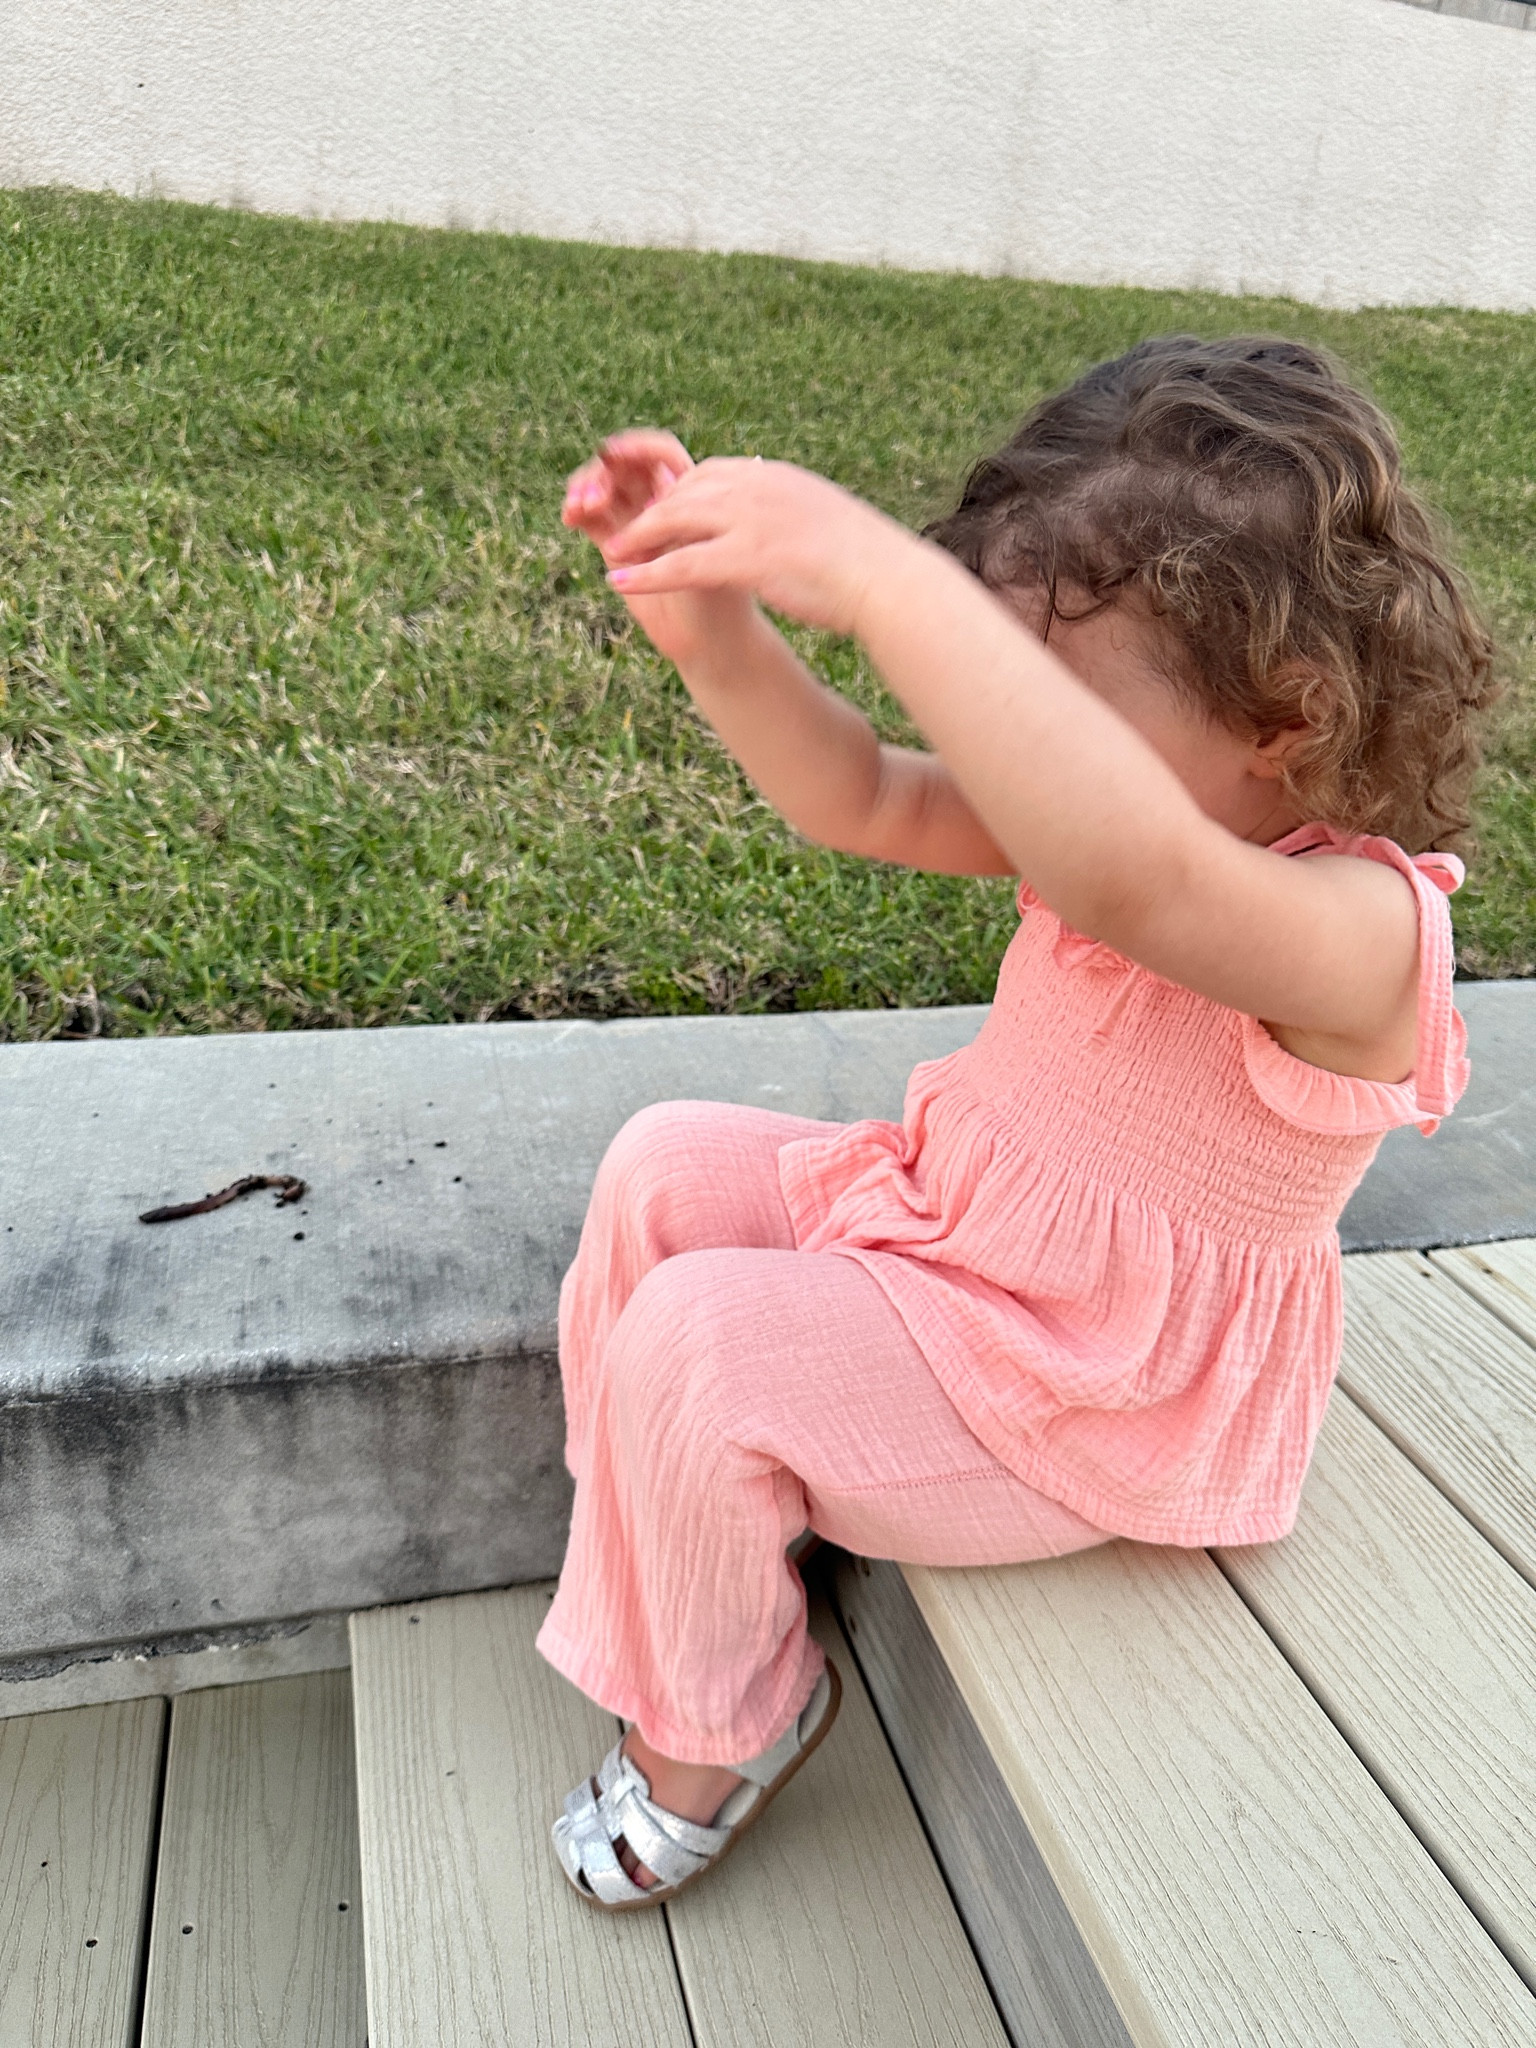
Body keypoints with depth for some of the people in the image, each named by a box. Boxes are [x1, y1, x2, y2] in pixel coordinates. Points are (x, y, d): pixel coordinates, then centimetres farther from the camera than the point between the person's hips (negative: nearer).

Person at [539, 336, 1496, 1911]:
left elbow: (1128, 872, -55)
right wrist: (714, 632, -21)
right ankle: (662, 1529, 25)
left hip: (1073, 1403, -8)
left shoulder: (1360, 929, -31)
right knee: (667, 1168, 3)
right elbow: (865, 800, -5)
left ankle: (719, 1720, 11)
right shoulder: (1163, 807, -4)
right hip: (951, 1213, 8)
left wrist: (888, 581, -57)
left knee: (690, 1343, -20)